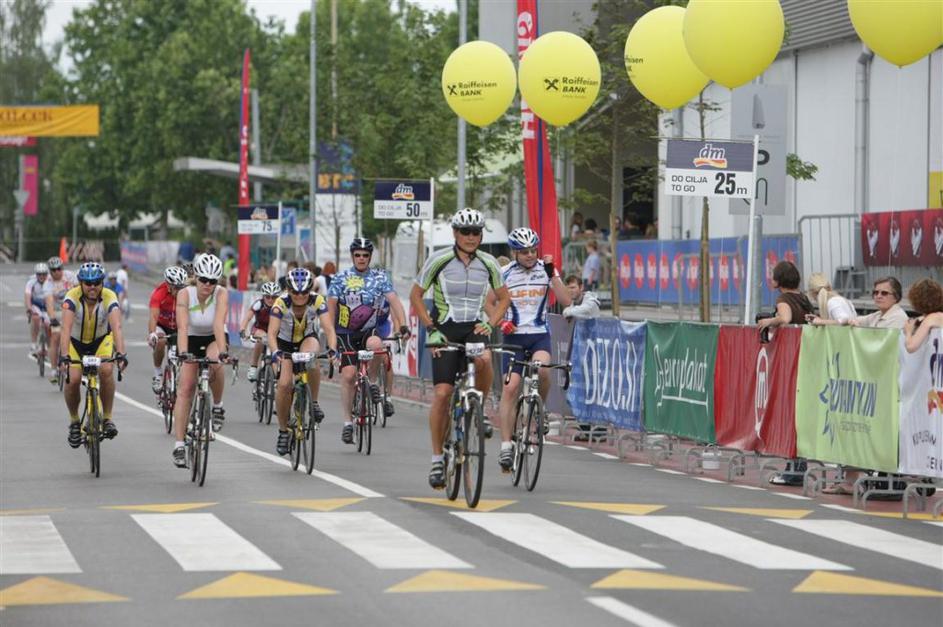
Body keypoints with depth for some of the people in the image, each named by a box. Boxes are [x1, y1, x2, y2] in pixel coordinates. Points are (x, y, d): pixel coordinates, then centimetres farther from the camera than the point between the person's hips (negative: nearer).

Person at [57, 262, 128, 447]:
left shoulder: (109, 298, -28)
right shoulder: (72, 297, -29)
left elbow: (116, 327, -41)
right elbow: (66, 328, -40)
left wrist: (121, 354, -56)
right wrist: (64, 356, -54)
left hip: (101, 339, 0)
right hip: (75, 341, 0)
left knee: (106, 370, -27)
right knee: (73, 379, -20)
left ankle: (107, 419, -11)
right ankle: (74, 422, 6)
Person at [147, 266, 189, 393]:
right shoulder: (159, 293, -28)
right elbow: (153, 316, -39)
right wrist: (152, 334, -56)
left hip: (178, 327, 2)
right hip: (161, 326, -2)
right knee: (160, 341, -32)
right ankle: (158, 374, -14)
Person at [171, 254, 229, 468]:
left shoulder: (221, 293, -24)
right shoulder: (185, 294, -23)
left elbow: (219, 324, -36)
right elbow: (182, 327, -35)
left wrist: (222, 352, -51)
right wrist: (182, 353, -51)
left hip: (214, 339, -1)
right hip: (192, 340, 1)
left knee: (214, 363, -35)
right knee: (185, 388, -12)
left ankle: (217, 407, -9)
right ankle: (179, 445, -11)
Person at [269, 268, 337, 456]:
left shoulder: (318, 301, -24)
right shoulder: (281, 304, -27)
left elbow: (328, 328, -33)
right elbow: (272, 333, -35)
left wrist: (332, 349, -51)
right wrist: (275, 352, -55)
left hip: (308, 339, 0)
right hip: (285, 343, 0)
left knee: (311, 357, -36)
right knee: (284, 385, -17)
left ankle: (314, 402, -17)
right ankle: (283, 431, 1)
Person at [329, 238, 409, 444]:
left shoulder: (380, 278, 2)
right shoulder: (341, 279, -1)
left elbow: (394, 301, -8)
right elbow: (331, 306, -4)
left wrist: (403, 326, -24)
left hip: (369, 330, 0)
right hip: (345, 333, 0)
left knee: (375, 345, -35)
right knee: (348, 375, -13)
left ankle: (371, 383, -8)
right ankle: (347, 422, -4)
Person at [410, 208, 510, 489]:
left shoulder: (488, 263, 1)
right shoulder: (438, 260, -6)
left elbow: (503, 297, 14)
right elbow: (415, 296, 2)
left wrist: (489, 323, -2)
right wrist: (431, 329, -8)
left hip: (474, 328, 1)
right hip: (445, 331, -1)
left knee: (484, 360, -34)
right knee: (442, 393, -12)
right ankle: (437, 459, -1)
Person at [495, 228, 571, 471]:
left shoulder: (545, 270, 2)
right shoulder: (503, 274, 0)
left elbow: (566, 301, -7)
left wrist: (551, 273, -17)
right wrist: (500, 321, -13)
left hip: (540, 335, 0)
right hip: (514, 335, 0)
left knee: (542, 368, -31)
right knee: (510, 387, -14)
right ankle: (506, 446, -11)